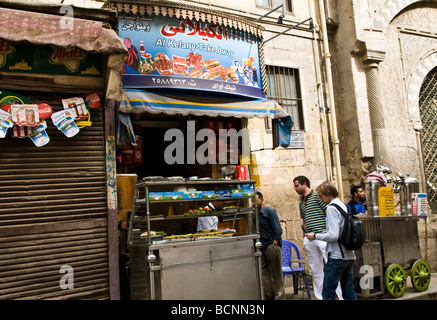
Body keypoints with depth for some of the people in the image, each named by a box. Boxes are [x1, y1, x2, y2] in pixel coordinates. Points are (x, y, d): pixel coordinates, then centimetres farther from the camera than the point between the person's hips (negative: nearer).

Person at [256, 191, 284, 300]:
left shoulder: (269, 211, -6)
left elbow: (278, 229, -8)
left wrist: (275, 242, -11)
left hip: (272, 246, -6)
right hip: (261, 247, 6)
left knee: (276, 272, 3)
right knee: (264, 272, 7)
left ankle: (278, 295, 14)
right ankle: (268, 296, 15)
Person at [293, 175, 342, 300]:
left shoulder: (317, 196, -3)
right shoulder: (301, 203, 19)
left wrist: (327, 230, -15)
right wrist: (306, 230, 11)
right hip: (309, 239, 7)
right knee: (316, 271, 11)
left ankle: (343, 296, -2)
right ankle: (320, 297, 19)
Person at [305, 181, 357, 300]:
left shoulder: (331, 208, -14)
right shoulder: (344, 205, 13)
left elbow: (333, 236, -20)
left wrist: (315, 236, -9)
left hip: (337, 256, -9)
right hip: (349, 255, 9)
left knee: (328, 292, -2)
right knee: (349, 291, 13)